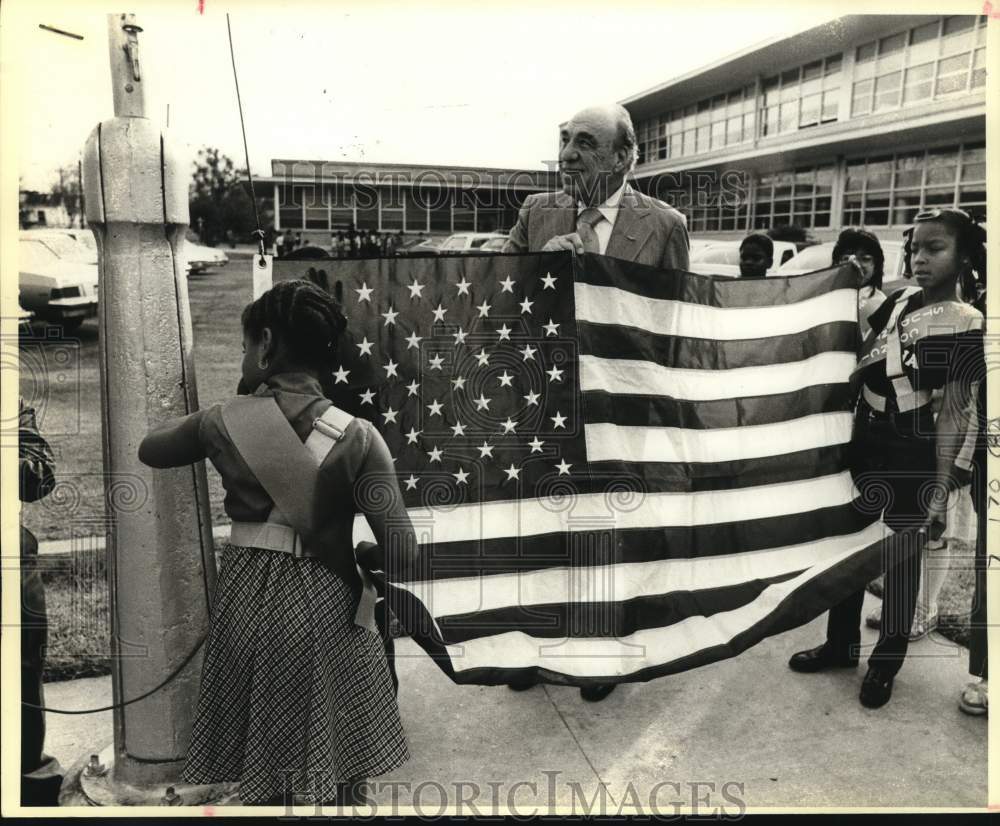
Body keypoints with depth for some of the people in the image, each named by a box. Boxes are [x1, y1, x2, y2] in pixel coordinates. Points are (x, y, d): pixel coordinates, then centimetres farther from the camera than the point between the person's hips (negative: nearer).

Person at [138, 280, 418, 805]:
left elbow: (150, 450, 17)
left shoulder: (223, 422, -5)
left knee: (260, 779, 18)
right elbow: (401, 556, -15)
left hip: (245, 601, 3)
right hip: (324, 608, -2)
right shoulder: (357, 437, -11)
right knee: (339, 777, 12)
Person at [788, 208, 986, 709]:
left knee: (901, 555, 7)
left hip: (912, 453, -5)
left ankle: (886, 661, 25)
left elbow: (955, 413, -10)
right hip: (863, 442, 5)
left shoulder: (967, 326, -9)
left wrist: (941, 490, -13)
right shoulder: (895, 303, 5)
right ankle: (841, 644, 31)